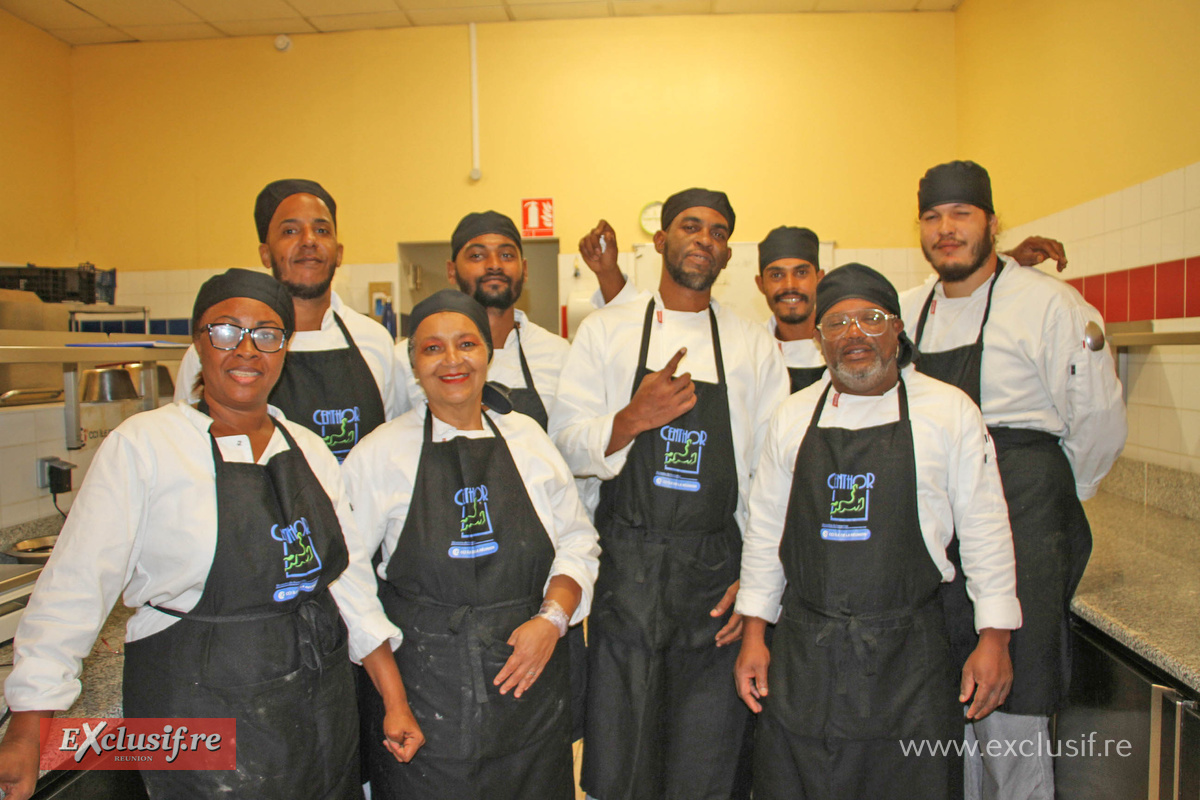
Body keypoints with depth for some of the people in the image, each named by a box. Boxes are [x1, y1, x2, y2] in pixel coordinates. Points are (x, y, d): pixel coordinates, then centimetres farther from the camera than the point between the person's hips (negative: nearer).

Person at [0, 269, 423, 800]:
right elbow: (77, 584, -9)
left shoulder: (309, 451, 4)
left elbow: (349, 578, 7)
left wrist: (395, 701, 4)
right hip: (200, 709, -4)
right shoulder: (143, 444, -9)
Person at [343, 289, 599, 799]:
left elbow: (577, 542, 6)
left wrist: (552, 619, -8)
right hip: (422, 686, -2)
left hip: (528, 682, 2)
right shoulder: (380, 453, -2)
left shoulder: (527, 438, 4)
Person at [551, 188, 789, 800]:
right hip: (626, 570, -1)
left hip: (718, 575, 1)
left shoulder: (755, 347, 8)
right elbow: (566, 445, -1)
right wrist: (633, 420, -19)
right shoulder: (605, 331, 5)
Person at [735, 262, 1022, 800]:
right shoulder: (793, 417, 5)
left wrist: (994, 637, 0)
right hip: (802, 654, 2)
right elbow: (765, 529, 9)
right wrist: (754, 633, 7)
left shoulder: (950, 412, -1)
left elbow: (984, 529, 2)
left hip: (907, 654, -2)